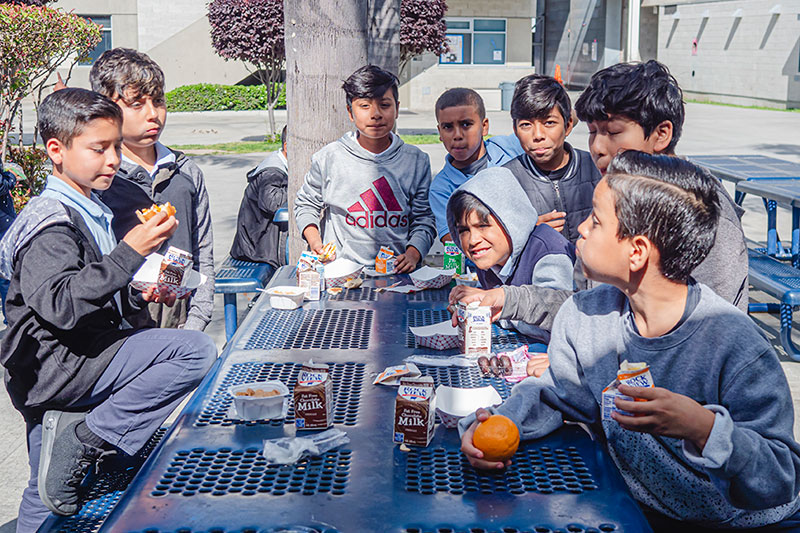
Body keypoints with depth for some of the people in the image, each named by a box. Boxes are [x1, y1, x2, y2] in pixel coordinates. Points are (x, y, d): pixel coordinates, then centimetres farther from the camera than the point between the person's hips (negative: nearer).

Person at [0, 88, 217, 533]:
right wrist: (130, 252, -28)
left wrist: (139, 297, 12)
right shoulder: (49, 221, -14)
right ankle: (81, 441, -18)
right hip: (54, 366, -10)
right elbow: (59, 305, -28)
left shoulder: (89, 213, 18)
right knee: (197, 352, -21)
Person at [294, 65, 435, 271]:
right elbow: (306, 204, 18)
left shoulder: (416, 161, 8)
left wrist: (412, 254, -6)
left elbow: (424, 219, 11)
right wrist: (315, 242, 2)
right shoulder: (329, 158, 5)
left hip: (396, 273, 1)